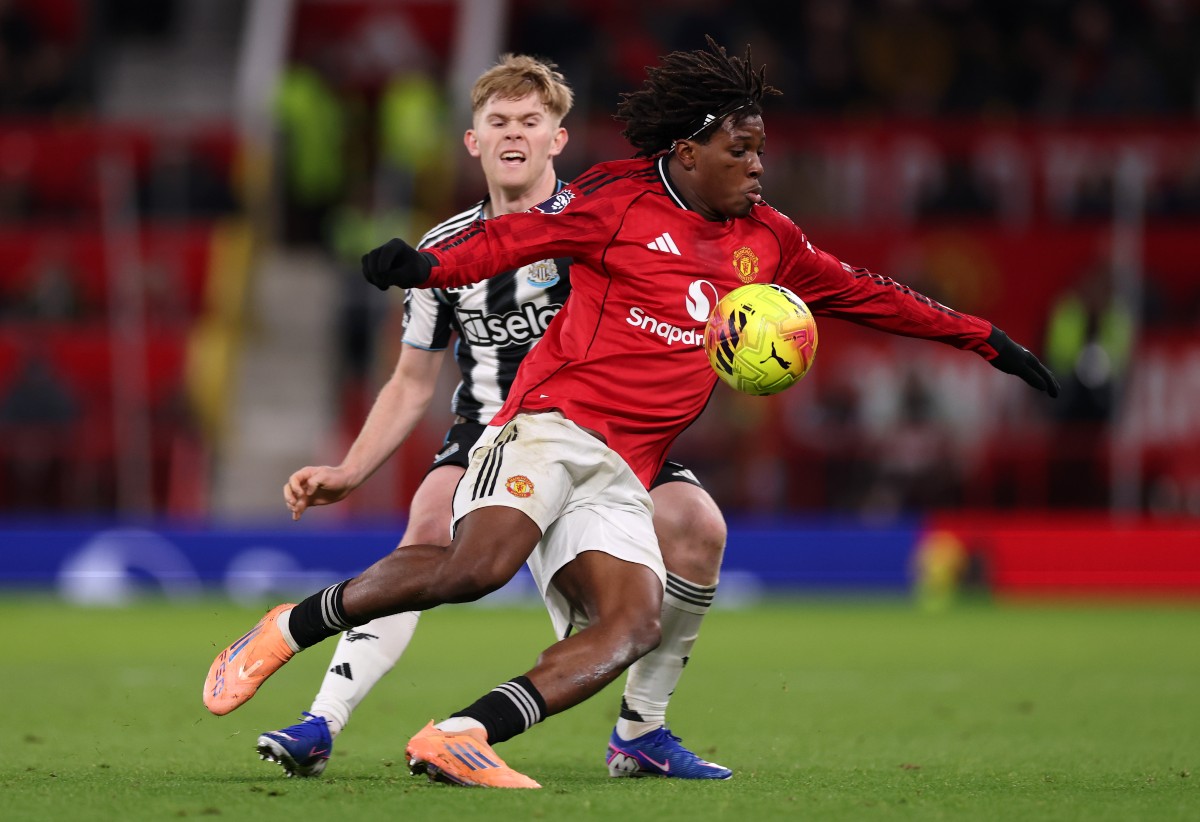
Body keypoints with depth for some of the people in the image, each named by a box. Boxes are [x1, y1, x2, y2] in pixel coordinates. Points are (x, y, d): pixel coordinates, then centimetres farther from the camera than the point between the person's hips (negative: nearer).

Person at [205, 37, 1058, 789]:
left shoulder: (765, 240, 19)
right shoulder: (620, 202, 2)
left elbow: (863, 291, 30)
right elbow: (513, 235, -7)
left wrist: (984, 339, 32)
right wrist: (426, 265, -26)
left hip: (622, 474, 6)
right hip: (553, 422, -6)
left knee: (634, 623, -21)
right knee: (481, 563, -30)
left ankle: (459, 738, -31)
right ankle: (289, 630, -12)